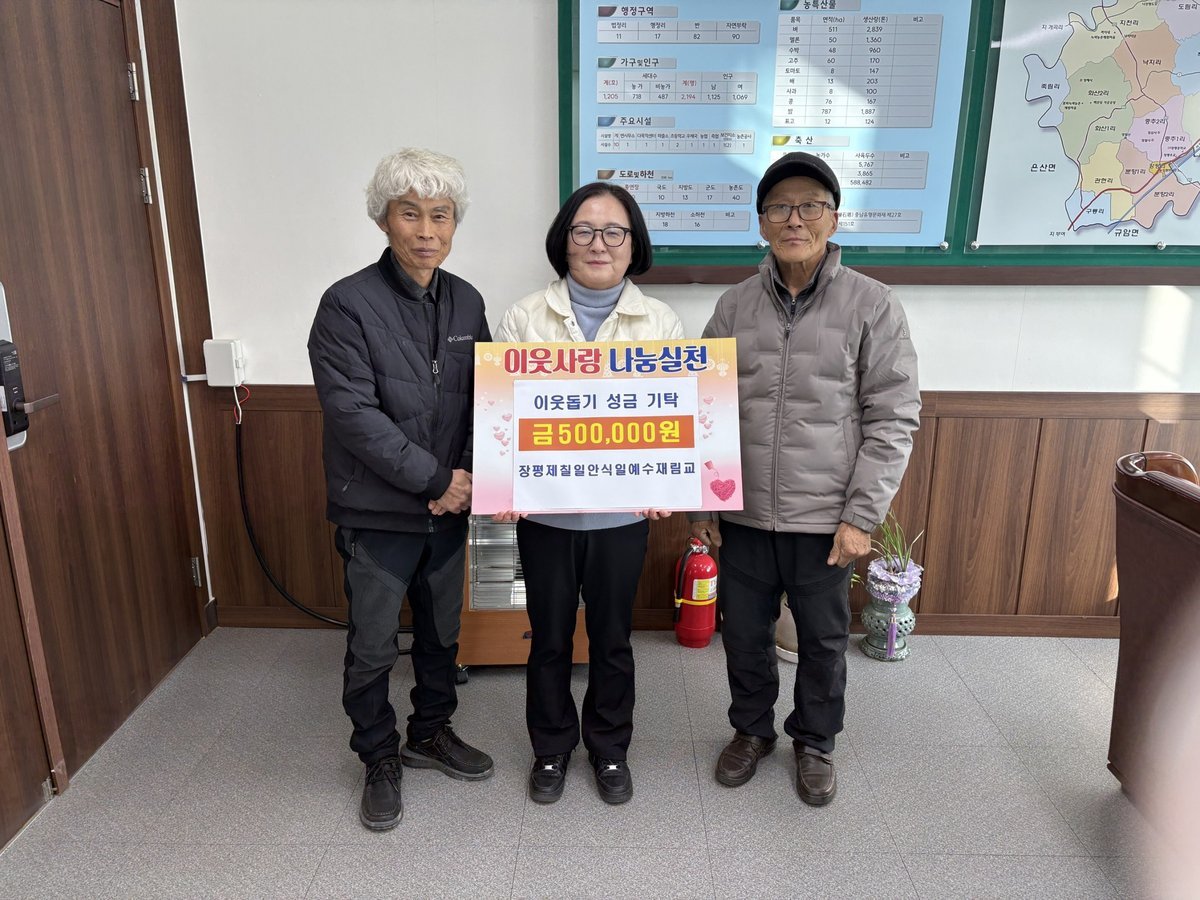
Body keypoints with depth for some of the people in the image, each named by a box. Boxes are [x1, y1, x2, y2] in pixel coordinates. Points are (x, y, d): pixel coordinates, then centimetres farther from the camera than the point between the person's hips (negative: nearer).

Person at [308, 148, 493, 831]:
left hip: (449, 504, 5)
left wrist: (468, 477, -10)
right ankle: (381, 759, 32)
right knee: (373, 647, 9)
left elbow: (482, 399, 5)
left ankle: (431, 733, 42)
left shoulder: (467, 302, 4)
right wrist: (436, 479, -18)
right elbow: (354, 414, -19)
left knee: (442, 631, 19)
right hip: (378, 511, -5)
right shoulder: (348, 304, -13)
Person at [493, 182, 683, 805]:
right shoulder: (525, 318, -1)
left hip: (622, 512, 1)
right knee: (549, 638, 15)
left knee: (612, 637, 16)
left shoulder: (660, 322, 1)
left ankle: (610, 749, 39)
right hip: (544, 511, 0)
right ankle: (551, 748, 38)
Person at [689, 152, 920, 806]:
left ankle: (814, 741, 40)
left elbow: (893, 420, -6)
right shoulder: (735, 306, 2)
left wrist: (861, 516, -11)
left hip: (825, 519, -2)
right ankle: (752, 729, 41)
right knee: (744, 633, 16)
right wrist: (701, 503, 4)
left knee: (824, 640, 15)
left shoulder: (871, 305, -6)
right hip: (743, 515, 2)